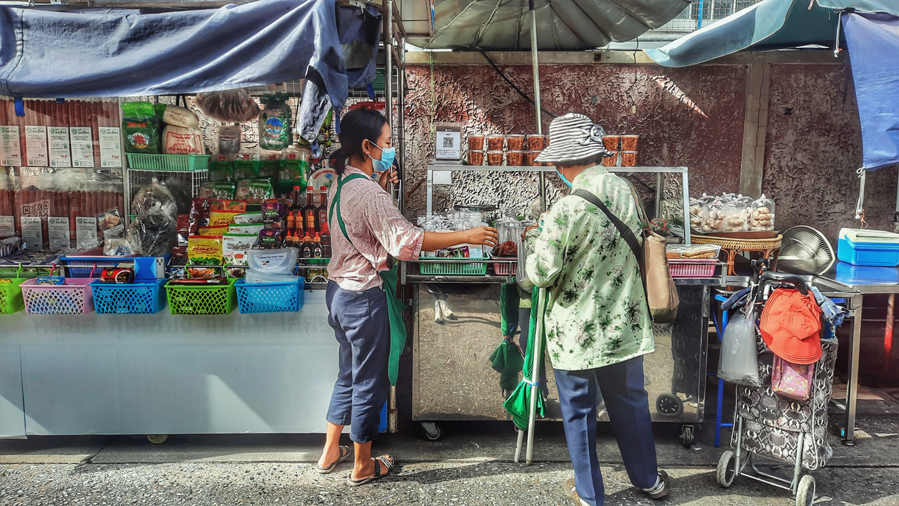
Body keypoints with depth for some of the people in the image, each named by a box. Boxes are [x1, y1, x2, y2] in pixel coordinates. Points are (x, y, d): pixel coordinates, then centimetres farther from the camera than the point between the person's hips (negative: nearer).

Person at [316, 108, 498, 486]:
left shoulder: (341, 183, 7)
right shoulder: (367, 192, -24)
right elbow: (405, 241, -29)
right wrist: (466, 236, -26)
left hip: (339, 290, 10)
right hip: (363, 298, -10)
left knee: (349, 375, 23)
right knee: (369, 382, 6)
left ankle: (330, 453, 35)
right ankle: (363, 466, 23)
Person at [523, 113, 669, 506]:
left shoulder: (566, 210, -24)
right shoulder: (625, 191, -2)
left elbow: (542, 274, -20)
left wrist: (535, 239, 0)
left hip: (576, 332, -6)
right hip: (625, 323, 6)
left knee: (579, 411, 13)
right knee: (630, 402, 22)